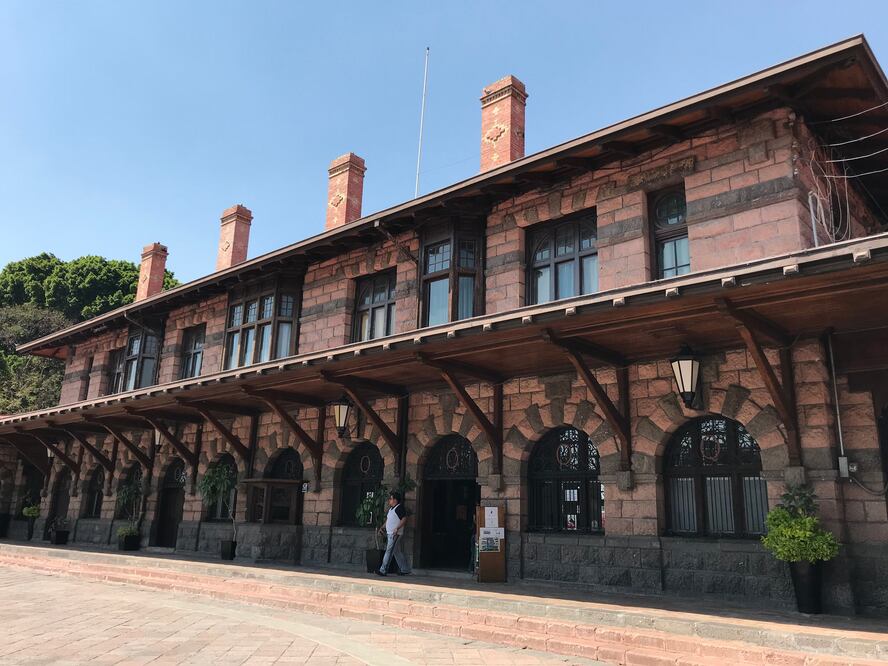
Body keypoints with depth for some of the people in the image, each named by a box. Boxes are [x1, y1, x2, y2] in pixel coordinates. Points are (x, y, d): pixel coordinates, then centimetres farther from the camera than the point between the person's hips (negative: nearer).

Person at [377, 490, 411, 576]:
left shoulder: (400, 508, -11)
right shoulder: (391, 508, 18)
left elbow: (404, 519, -19)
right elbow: (388, 520, 26)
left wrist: (397, 528, -27)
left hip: (395, 534, -9)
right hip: (390, 533, 9)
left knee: (389, 551, -9)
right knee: (398, 552, 12)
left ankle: (383, 570, -8)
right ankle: (405, 570, 18)